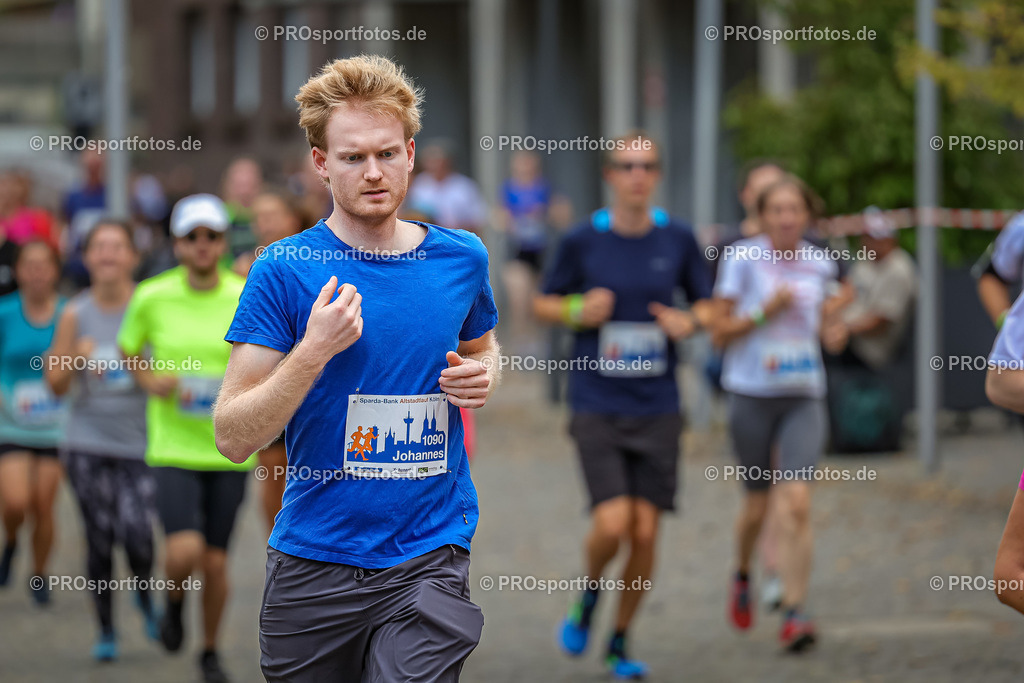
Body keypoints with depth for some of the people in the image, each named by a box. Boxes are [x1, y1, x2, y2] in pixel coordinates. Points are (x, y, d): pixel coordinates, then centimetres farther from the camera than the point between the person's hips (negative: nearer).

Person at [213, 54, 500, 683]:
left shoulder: (462, 257, 5)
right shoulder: (284, 271, -5)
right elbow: (233, 437, -9)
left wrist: (481, 377, 3)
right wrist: (315, 349, -21)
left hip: (431, 557, 1)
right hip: (313, 562, -1)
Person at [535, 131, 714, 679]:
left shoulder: (677, 239, 2)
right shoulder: (582, 240, -4)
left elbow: (706, 304, 14)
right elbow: (543, 302, 7)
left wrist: (691, 321, -9)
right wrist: (577, 311, -14)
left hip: (657, 409, 2)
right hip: (597, 404, -2)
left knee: (645, 533, 0)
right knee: (612, 525, -15)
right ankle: (589, 596, 19)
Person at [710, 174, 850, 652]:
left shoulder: (820, 265, 6)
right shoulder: (742, 259, -4)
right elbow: (720, 332, -4)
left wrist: (834, 315, -4)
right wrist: (764, 312, -17)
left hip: (804, 397, 1)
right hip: (751, 395, -1)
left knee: (796, 503, -14)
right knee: (758, 503, 9)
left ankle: (793, 614, -14)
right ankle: (742, 576, 42)